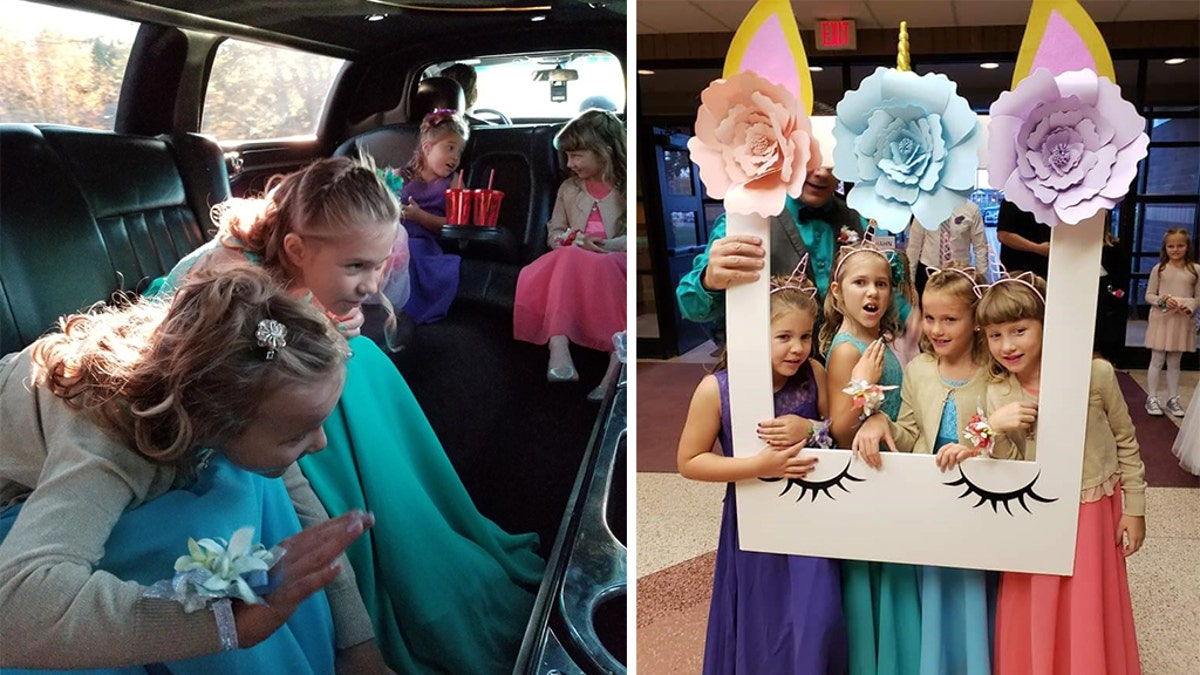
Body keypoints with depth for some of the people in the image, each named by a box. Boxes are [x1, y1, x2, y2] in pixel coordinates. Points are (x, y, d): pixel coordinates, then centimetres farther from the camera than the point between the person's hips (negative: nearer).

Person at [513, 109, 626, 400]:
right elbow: (554, 234, 19)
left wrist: (610, 245, -18)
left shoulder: (625, 188, 7)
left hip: (614, 262, -3)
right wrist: (574, 240, -3)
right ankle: (558, 346, -48)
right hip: (573, 264, 4)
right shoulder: (568, 189, 21)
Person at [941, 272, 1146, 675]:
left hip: (1093, 512, -2)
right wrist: (993, 429, -25)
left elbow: (1125, 440, -2)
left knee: (1087, 619, 11)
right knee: (1033, 624, 12)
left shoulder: (1095, 374, -14)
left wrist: (1134, 508, 1)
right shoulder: (998, 394, -7)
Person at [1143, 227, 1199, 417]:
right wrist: (1163, 300, -16)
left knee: (1174, 362, 11)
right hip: (1161, 319, -1)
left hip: (1183, 321, 1)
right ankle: (1152, 398, 11)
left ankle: (1173, 399, 20)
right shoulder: (1159, 269, -1)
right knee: (1157, 360, 3)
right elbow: (1149, 295, 2)